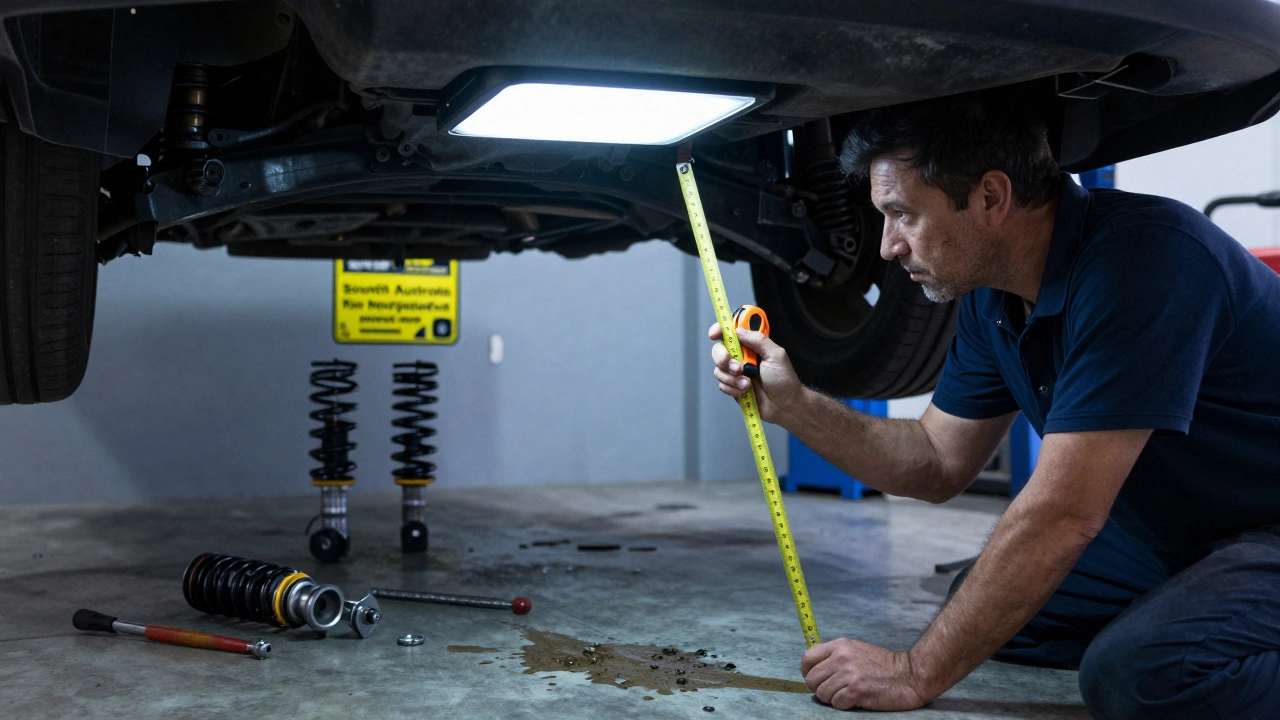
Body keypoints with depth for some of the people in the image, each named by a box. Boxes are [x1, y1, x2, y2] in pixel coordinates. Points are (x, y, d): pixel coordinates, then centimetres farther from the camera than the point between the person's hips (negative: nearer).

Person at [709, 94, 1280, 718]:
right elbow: (940, 463, 9)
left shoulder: (1141, 256, -30)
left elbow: (1064, 513, -30)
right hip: (1178, 535, 9)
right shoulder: (992, 297, -1)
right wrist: (792, 405, -5)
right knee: (984, 603, 7)